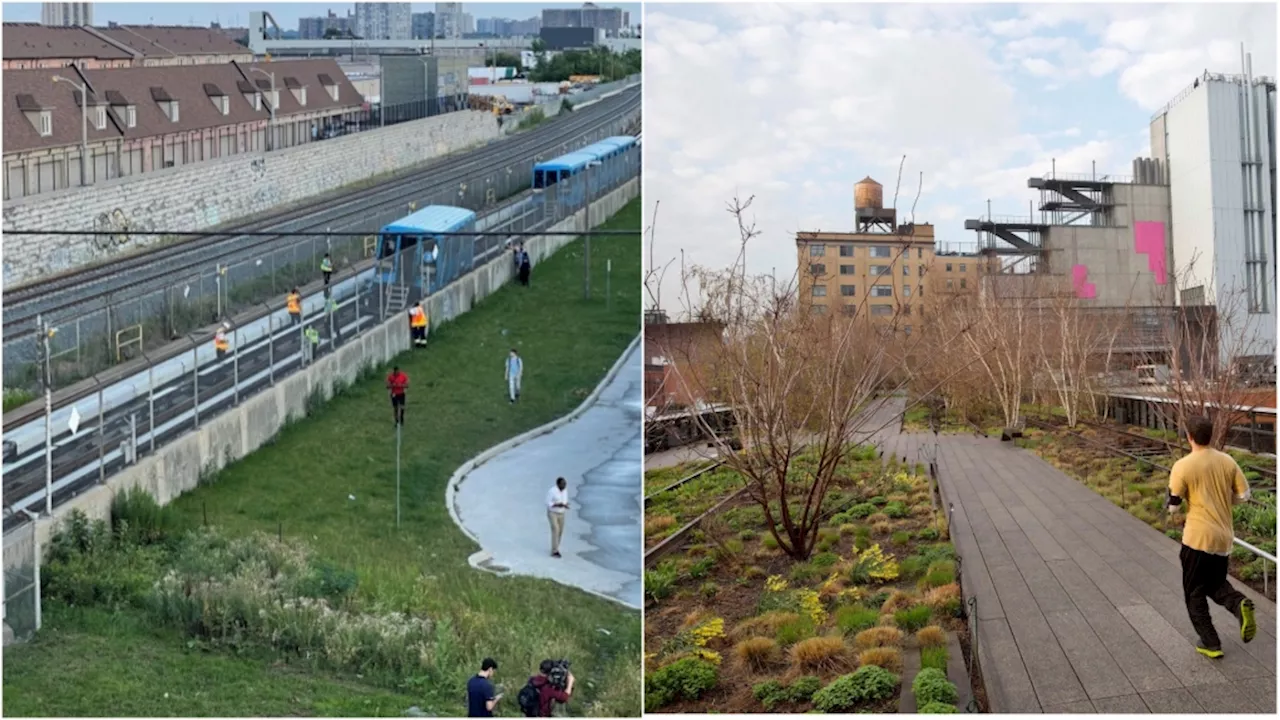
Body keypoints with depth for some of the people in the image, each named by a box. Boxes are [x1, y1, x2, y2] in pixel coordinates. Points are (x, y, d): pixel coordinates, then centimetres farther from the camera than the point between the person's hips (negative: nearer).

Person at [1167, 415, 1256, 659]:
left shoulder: (1183, 467, -13)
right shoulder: (1227, 461, 1)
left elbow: (1173, 504, -9)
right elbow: (1244, 495, 5)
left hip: (1198, 537, -5)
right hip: (1224, 537, 5)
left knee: (1194, 593, 10)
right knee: (1216, 584, 22)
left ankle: (1210, 644, 9)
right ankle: (1239, 604, -10)